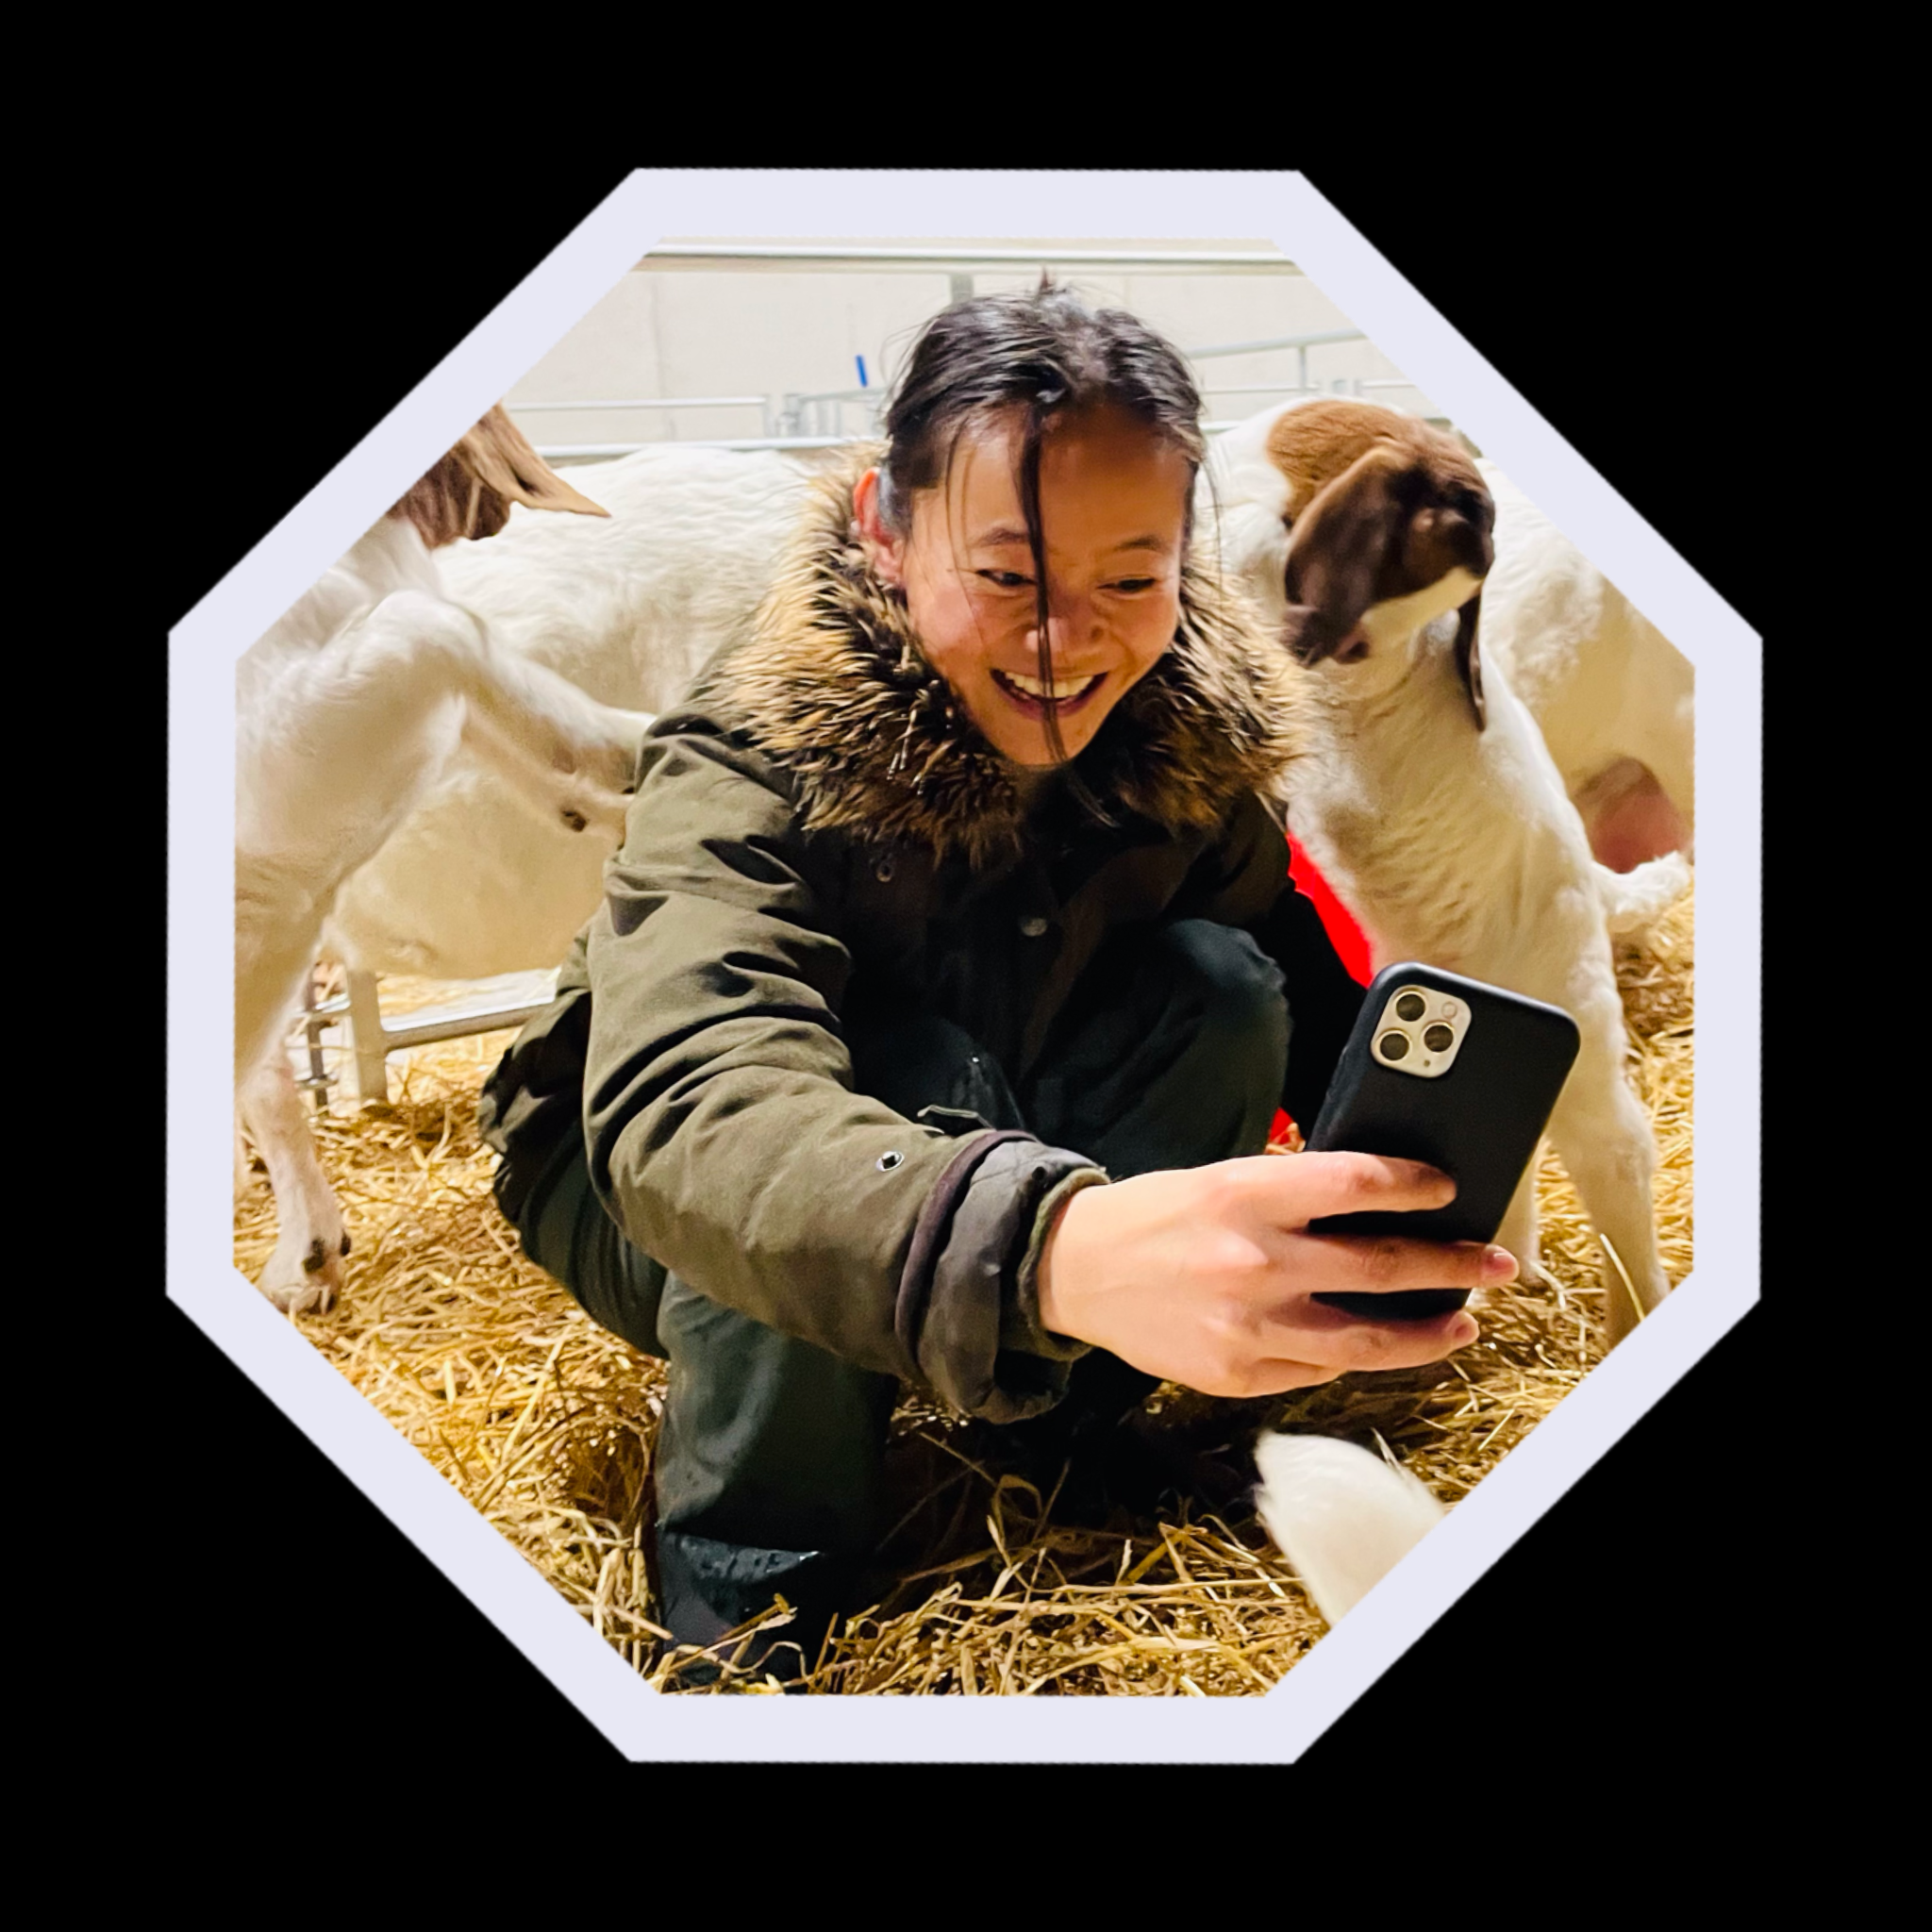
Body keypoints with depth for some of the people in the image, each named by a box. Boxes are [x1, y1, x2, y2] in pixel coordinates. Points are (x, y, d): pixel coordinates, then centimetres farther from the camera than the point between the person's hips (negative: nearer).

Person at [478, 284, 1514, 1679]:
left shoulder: (1197, 739, -15)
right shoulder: (759, 760, -32)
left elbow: (1310, 999, -6)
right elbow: (684, 1108, -50)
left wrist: (1404, 1189, -25)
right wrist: (1060, 1249, -68)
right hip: (661, 1199, -4)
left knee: (1221, 984, -19)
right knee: (917, 1080, -37)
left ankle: (1068, 1419, -2)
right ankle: (744, 1594, -16)